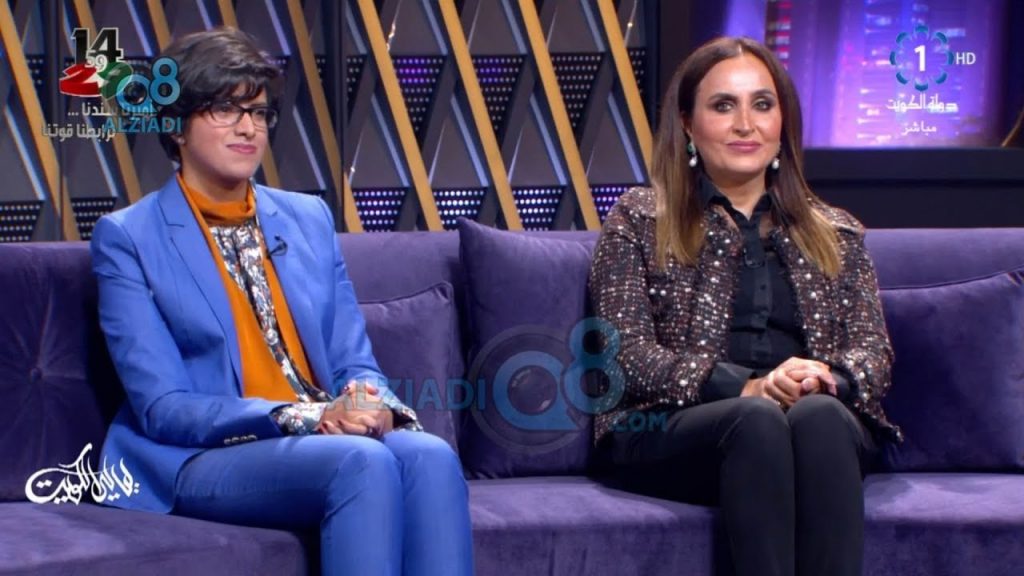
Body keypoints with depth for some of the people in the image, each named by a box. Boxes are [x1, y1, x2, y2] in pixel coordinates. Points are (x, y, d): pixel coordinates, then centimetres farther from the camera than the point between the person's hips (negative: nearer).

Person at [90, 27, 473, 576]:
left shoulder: (309, 218, 16)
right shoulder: (127, 238, 0)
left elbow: (355, 362, 14)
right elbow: (163, 406, -9)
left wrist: (377, 407, -13)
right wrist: (304, 417, -21)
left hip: (327, 440, 5)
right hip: (203, 458, -5)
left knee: (430, 456, -29)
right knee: (364, 462, -34)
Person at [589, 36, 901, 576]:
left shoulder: (837, 235, 22)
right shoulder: (638, 221, 12)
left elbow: (874, 350, 12)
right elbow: (627, 354, -1)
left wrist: (826, 379, -14)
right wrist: (745, 387, -18)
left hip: (824, 421, 2)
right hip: (667, 430, -2)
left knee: (819, 416, -34)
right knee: (758, 418, -36)